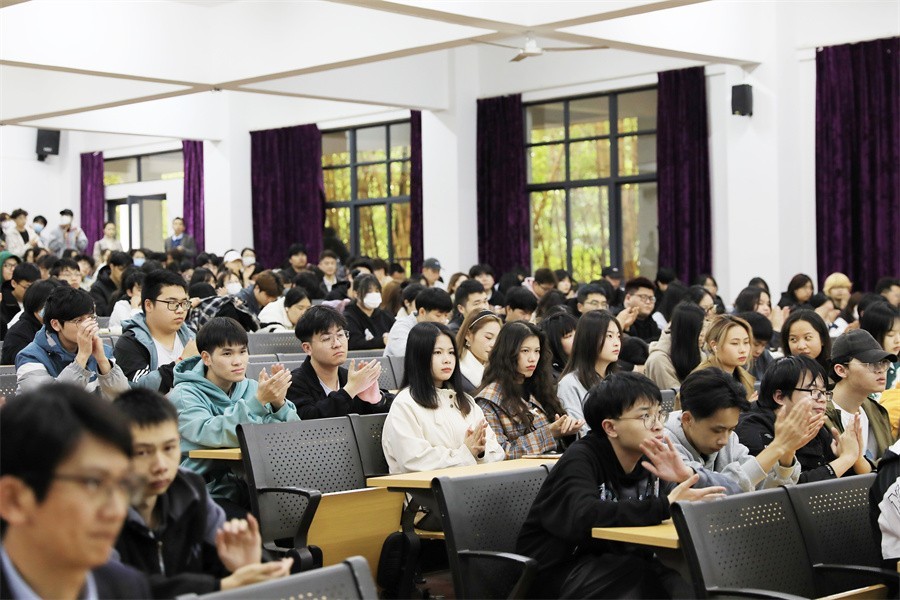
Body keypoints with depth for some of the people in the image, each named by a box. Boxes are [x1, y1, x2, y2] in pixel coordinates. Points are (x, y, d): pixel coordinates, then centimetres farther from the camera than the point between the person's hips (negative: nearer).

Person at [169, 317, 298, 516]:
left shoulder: (250, 388, 9)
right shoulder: (183, 395, -5)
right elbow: (212, 435, -24)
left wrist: (279, 403, -19)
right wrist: (259, 401, -31)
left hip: (248, 489, 5)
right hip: (208, 493, -5)